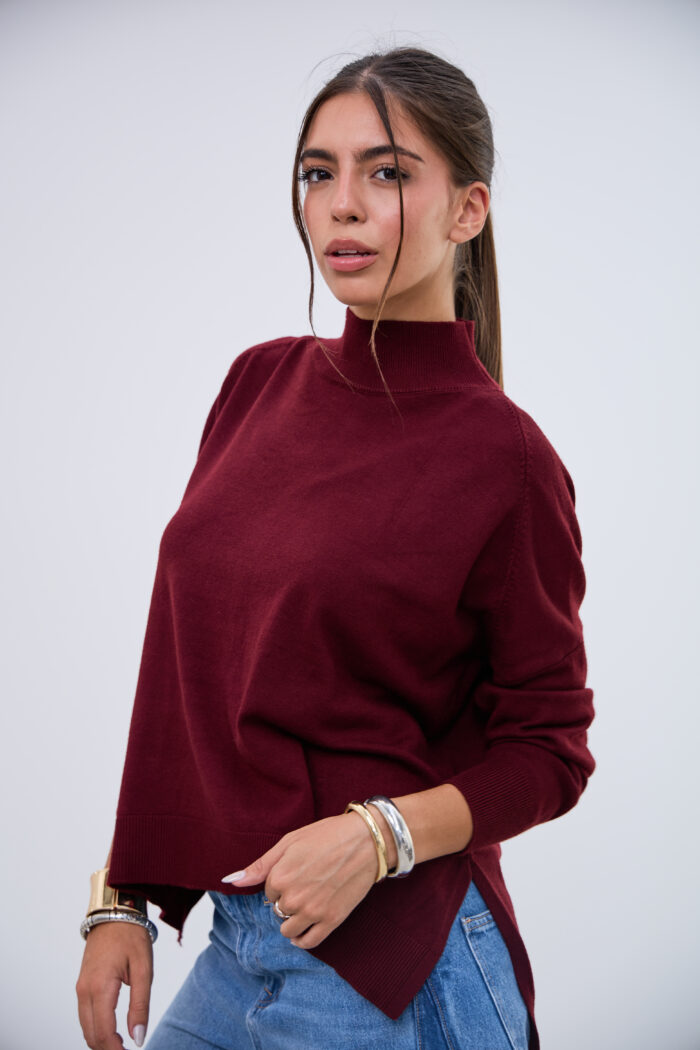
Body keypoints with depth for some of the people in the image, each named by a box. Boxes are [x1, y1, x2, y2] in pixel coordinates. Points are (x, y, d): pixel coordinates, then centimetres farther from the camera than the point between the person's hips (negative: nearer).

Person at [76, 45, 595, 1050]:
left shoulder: (502, 456, -13)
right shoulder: (261, 383, 3)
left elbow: (550, 748, -6)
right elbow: (184, 662, 7)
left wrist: (379, 835, -21)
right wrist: (123, 897, 5)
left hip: (384, 958, -6)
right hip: (237, 945, 6)